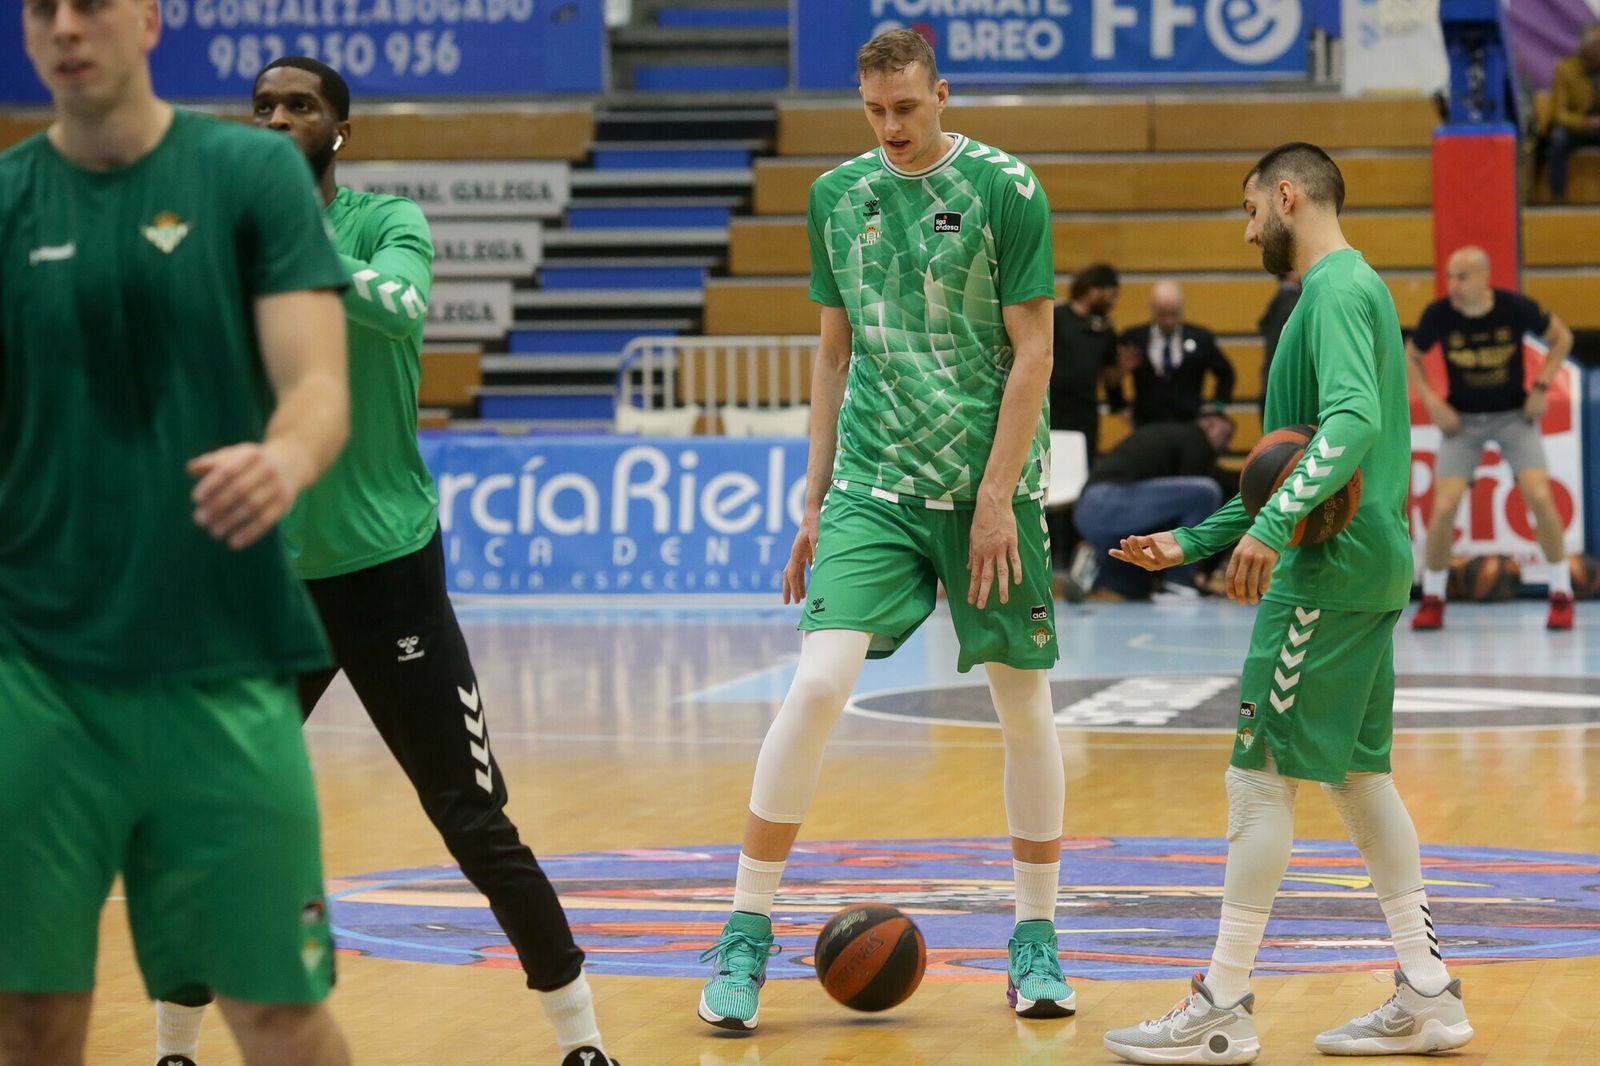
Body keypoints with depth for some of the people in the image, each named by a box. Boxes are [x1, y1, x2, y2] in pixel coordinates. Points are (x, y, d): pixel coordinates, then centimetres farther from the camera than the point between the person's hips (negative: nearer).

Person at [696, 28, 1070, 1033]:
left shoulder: (1005, 188, -5)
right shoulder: (839, 195, 7)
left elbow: (1033, 354, -6)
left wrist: (996, 498, -13)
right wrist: (815, 502, 12)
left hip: (990, 484, -2)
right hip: (873, 486, 2)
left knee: (1024, 699, 4)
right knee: (820, 680, -13)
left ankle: (1038, 938, 18)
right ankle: (747, 931, -5)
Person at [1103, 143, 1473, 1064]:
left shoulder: (1337, 290, -11)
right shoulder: (1355, 290, 21)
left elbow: (1355, 421, -28)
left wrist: (1274, 526, -36)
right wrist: (1191, 544, 23)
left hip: (1329, 572, -10)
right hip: (1368, 570, 10)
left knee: (1262, 773, -7)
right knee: (1358, 773, 11)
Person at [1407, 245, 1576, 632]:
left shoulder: (1516, 308, -17)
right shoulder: (1438, 315, -15)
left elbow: (1562, 338, 1)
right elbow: (1411, 357, 4)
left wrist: (1541, 386, -9)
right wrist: (1432, 402, -8)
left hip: (1515, 415, -1)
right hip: (1462, 419, 1)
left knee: (1540, 497, -15)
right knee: (1444, 508, -12)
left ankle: (1561, 596, 2)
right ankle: (1432, 599, 7)